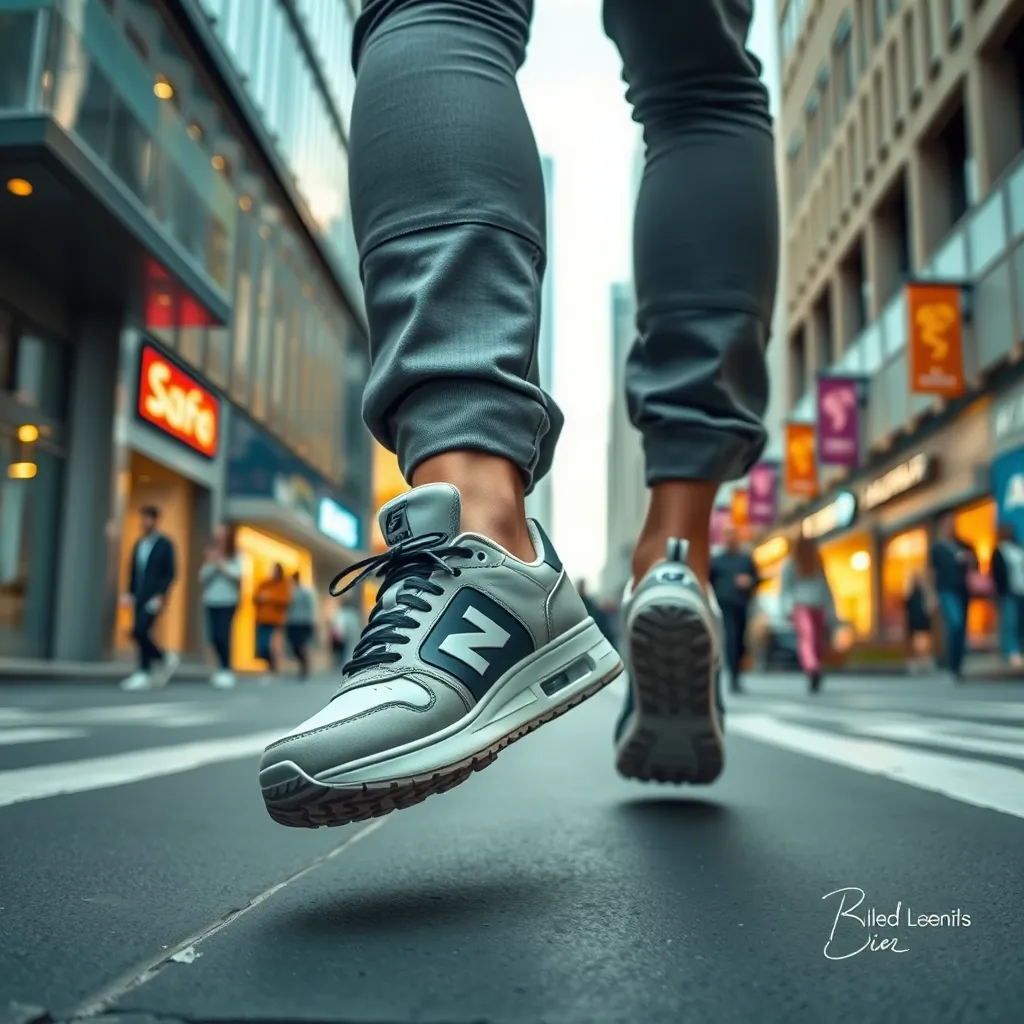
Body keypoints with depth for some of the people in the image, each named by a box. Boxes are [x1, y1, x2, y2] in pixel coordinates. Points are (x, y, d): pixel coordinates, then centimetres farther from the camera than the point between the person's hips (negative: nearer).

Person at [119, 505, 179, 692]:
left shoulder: (165, 544, -3)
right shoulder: (138, 544, 16)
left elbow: (171, 572, -7)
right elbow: (134, 571, 18)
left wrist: (161, 595, -16)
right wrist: (130, 593, 8)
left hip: (154, 597, -7)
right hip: (139, 597, 7)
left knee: (140, 632, -17)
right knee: (142, 634, 4)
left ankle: (144, 675, -5)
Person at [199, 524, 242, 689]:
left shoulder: (235, 556, 3)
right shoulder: (210, 554, 11)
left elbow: (237, 576, -6)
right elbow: (202, 578, 8)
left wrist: (222, 565, -12)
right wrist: (210, 565, -9)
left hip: (228, 601, -4)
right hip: (211, 601, 4)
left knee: (223, 635, -13)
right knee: (213, 636, -1)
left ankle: (226, 671, -5)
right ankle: (223, 667, 17)